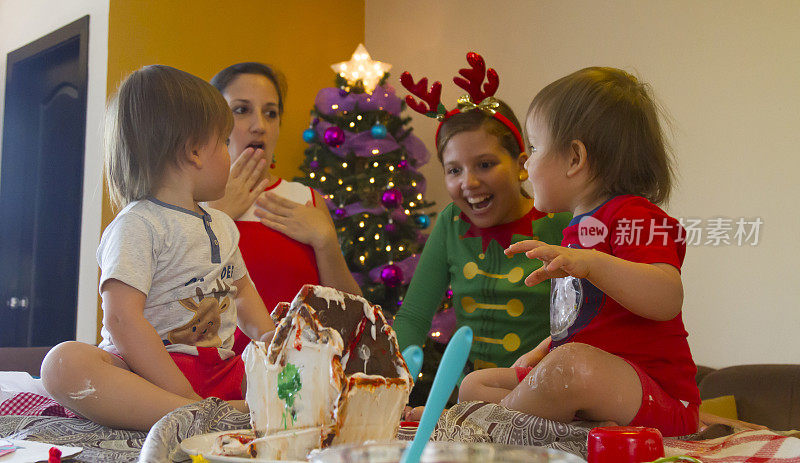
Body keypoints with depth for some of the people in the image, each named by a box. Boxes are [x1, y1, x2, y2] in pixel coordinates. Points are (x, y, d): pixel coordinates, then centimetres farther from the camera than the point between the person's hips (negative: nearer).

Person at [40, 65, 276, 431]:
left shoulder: (223, 225, 19)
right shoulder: (138, 225, -8)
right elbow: (121, 320, -20)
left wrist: (267, 335, 10)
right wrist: (189, 400, -25)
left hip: (221, 369, 7)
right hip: (147, 372, -7)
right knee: (62, 362, -35)